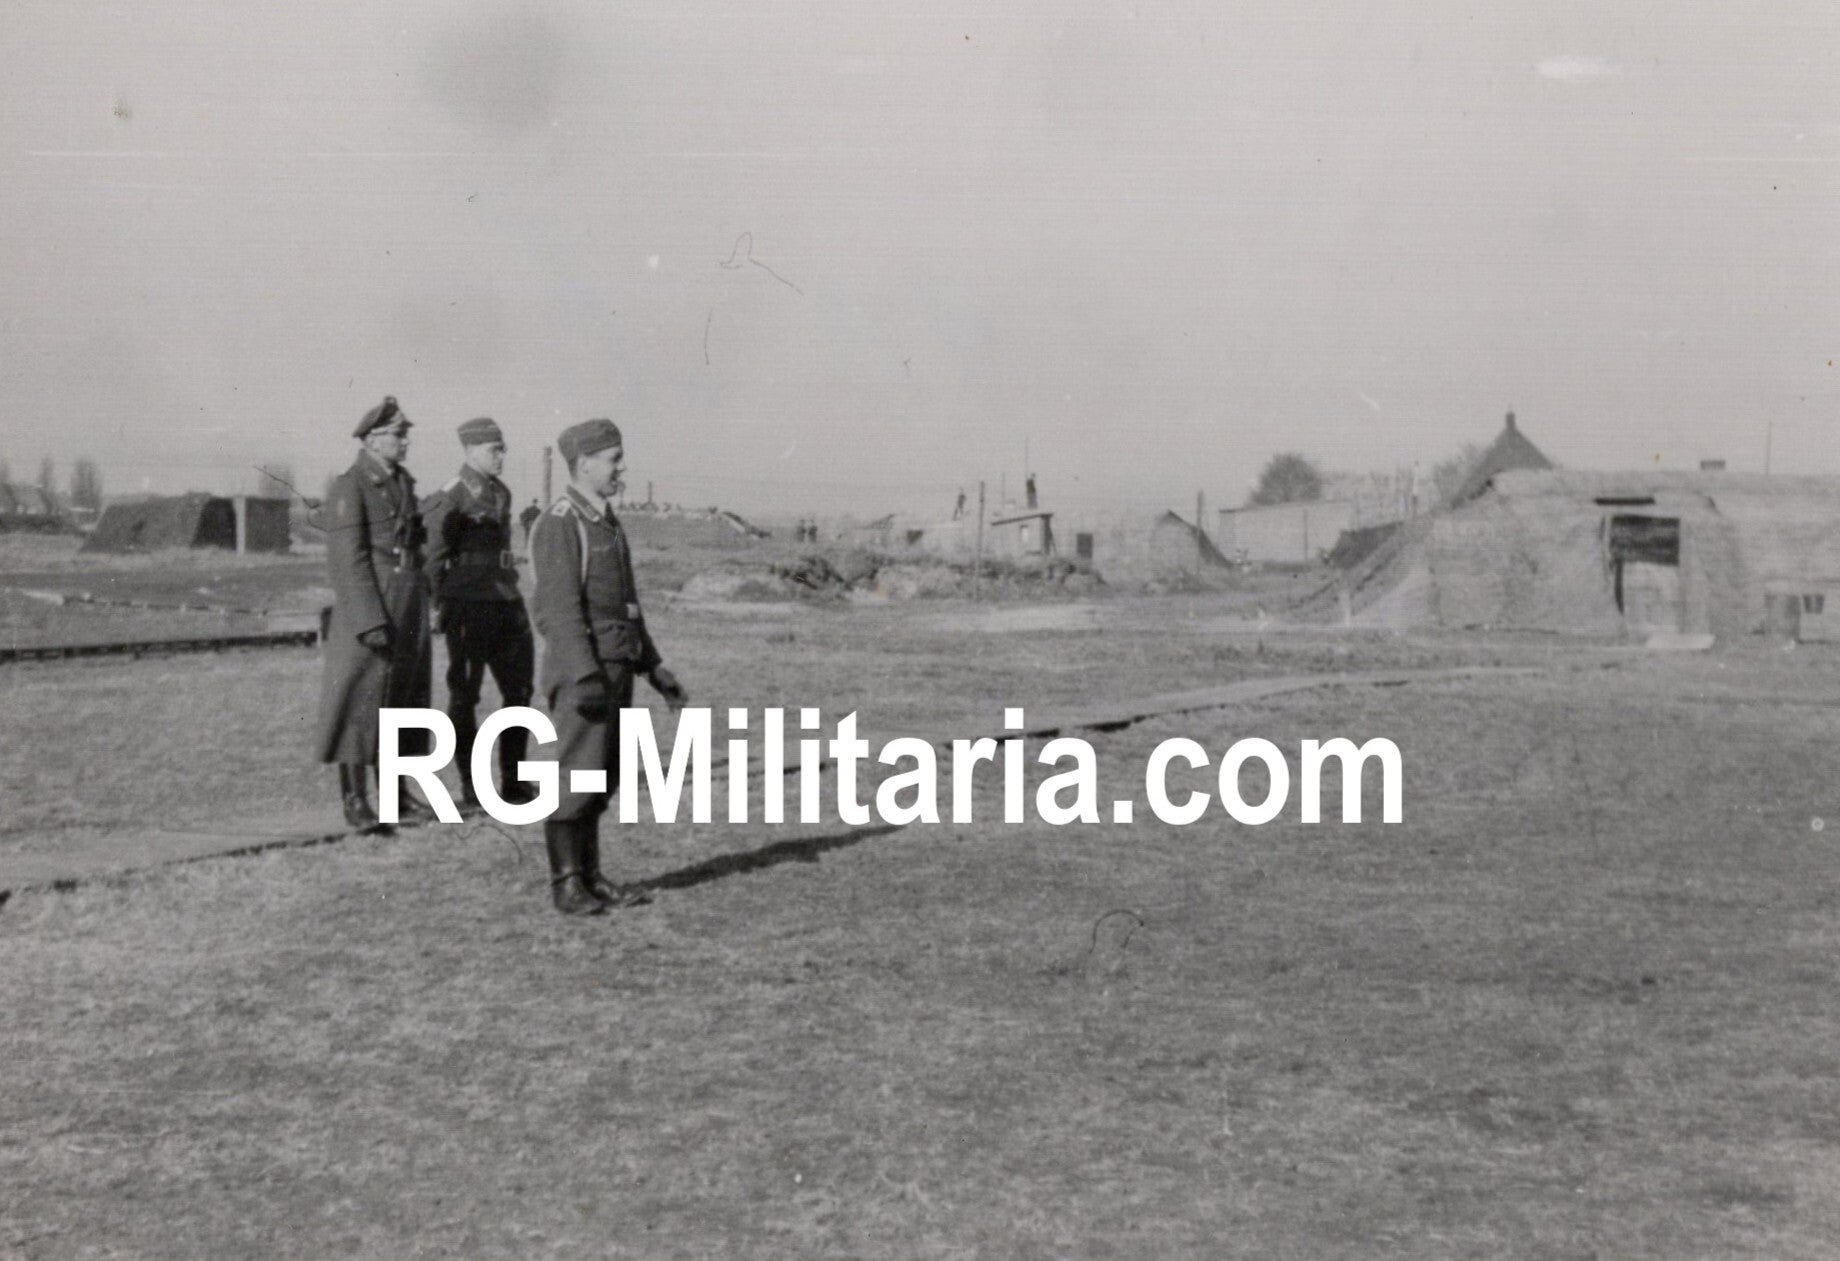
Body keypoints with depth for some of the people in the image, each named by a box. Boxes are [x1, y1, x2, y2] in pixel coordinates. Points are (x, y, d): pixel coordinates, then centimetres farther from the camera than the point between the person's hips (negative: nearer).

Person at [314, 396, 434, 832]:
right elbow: (348, 560, -16)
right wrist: (370, 623, -21)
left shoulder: (404, 483, 13)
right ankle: (354, 801, 0)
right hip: (368, 607, -8)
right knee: (360, 700, -4)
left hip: (409, 609, 8)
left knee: (401, 696, 11)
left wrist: (421, 609, 17)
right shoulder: (348, 488, -11)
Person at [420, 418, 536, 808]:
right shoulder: (452, 498, -10)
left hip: (506, 602, 8)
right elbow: (433, 554, -9)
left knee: (520, 690, 8)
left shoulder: (501, 494, 13)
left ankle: (513, 781, 17)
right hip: (468, 607, -8)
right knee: (464, 694, 1)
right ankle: (470, 785, 7)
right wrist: (438, 604, -10)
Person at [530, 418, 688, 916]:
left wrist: (654, 667, 18)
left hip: (616, 667, 9)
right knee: (578, 776, -7)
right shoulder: (559, 524, -13)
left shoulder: (606, 523, 16)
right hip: (581, 669, -9)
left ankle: (589, 876, 14)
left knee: (603, 777, 9)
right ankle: (566, 885, -1)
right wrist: (585, 677, -27)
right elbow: (560, 607, -20)